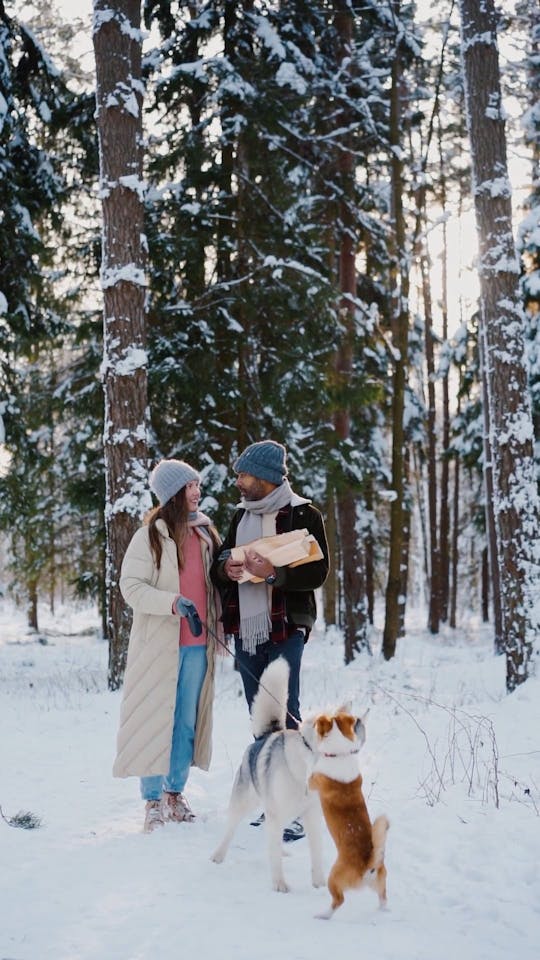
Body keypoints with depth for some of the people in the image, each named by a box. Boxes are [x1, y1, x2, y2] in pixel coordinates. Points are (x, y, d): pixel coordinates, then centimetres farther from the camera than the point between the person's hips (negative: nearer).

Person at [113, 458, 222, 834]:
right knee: (155, 719, 0)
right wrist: (173, 602, -23)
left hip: (198, 644, 5)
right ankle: (153, 799, 8)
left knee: (187, 721, 10)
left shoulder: (206, 533, 10)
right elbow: (131, 586, -10)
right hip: (160, 643, -5)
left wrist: (217, 621, 6)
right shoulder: (151, 535, -6)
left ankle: (175, 792, 22)